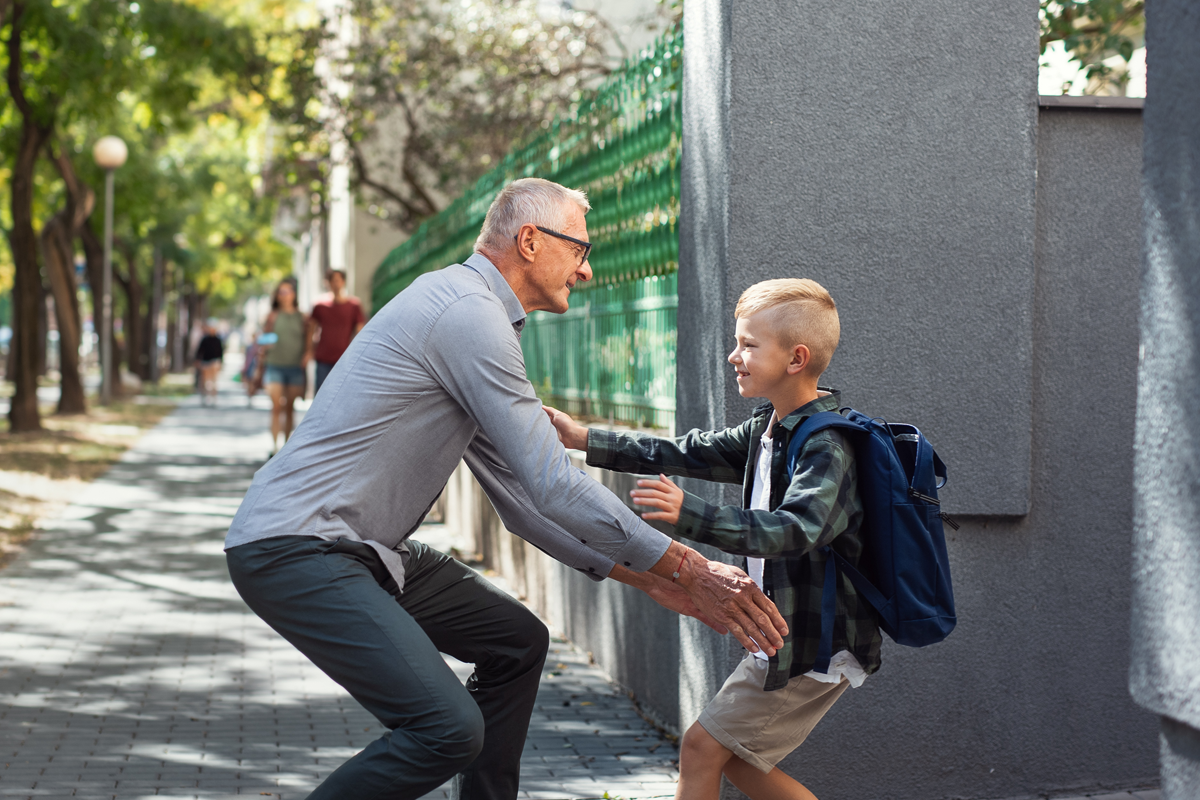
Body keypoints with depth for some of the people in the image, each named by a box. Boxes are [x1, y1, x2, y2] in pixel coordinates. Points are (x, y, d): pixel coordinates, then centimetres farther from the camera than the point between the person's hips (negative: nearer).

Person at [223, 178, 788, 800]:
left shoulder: (465, 311, 18)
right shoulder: (468, 310, -15)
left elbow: (521, 496, 19)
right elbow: (553, 486, -18)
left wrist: (644, 577, 14)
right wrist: (687, 570, -11)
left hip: (360, 550, 11)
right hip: (293, 547, -11)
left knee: (517, 642, 17)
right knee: (447, 729, -22)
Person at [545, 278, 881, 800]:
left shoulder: (827, 445, -22)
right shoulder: (768, 429, 10)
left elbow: (794, 529, -37)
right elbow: (685, 454, 13)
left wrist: (690, 515, -48)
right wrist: (584, 439, 9)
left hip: (818, 646, -10)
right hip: (785, 635, 10)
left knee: (703, 747, -4)